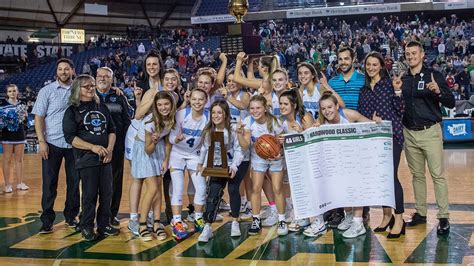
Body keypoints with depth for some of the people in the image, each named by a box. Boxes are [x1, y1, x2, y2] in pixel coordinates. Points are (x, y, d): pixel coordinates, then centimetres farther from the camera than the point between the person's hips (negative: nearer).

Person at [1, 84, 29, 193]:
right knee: (7, 160, 0)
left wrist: (23, 117, -10)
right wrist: (5, 119, -23)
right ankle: (7, 184, 5)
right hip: (7, 135, -3)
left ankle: (19, 183, 16)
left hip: (19, 135, 4)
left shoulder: (21, 104, 7)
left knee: (19, 159, 8)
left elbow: (25, 120, 9)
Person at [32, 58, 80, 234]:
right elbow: (39, 118, -2)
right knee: (49, 183, 1)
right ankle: (47, 221, 8)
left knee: (74, 181, 8)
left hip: (74, 144, 2)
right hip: (52, 144, -2)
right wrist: (42, 142, -9)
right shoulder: (47, 91, 0)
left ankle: (71, 216, 22)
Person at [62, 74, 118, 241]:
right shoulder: (72, 111, -1)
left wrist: (110, 149, -2)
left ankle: (104, 225, 17)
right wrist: (93, 147, -17)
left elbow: (112, 130, 16)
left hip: (105, 158, 5)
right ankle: (87, 228, 9)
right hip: (86, 159, -4)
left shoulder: (102, 107, 14)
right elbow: (70, 137, -9)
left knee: (107, 193, 6)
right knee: (89, 194, -3)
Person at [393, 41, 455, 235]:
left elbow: (451, 103, -7)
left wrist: (438, 91, -26)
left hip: (430, 132, -4)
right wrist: (396, 91, -4)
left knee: (438, 174, -5)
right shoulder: (403, 79, 10)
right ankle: (420, 212, 20)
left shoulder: (433, 75, -3)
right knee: (417, 174, 11)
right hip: (409, 133, 5)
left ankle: (443, 217, -2)